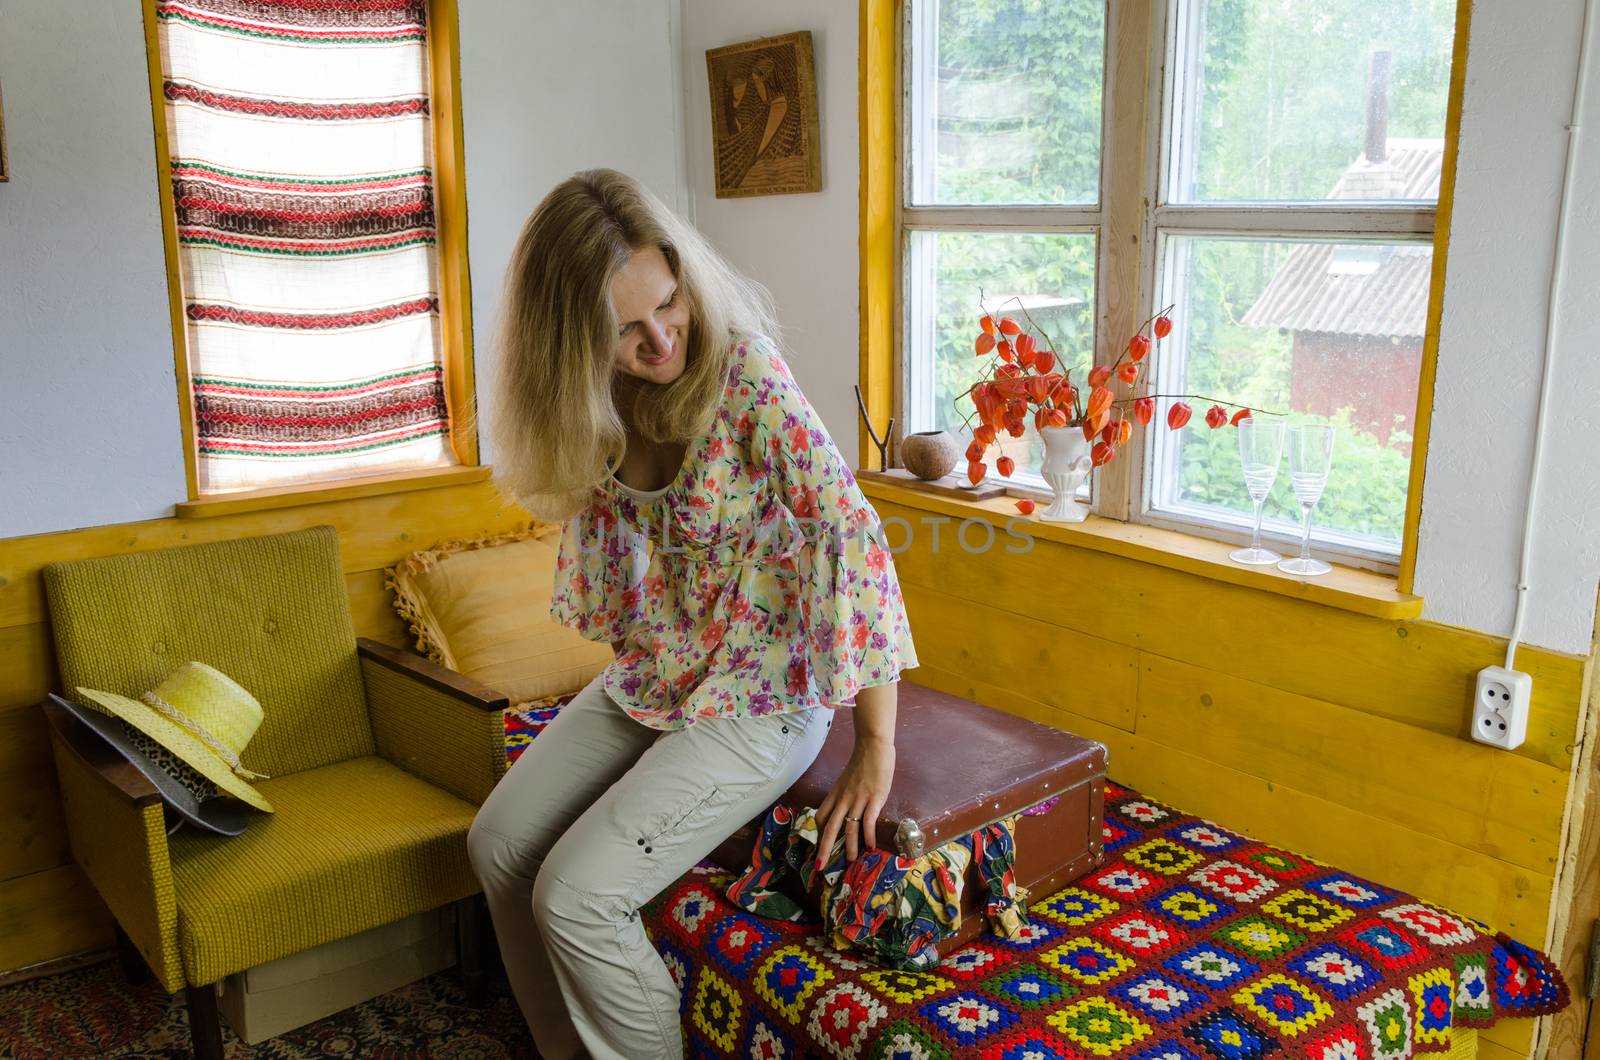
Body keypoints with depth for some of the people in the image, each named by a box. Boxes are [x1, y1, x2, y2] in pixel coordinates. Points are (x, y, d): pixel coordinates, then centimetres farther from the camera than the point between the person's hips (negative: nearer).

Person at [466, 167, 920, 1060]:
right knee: (499, 842, 8)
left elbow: (853, 533, -29)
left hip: (757, 697, -7)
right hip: (646, 681, 7)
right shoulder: (600, 397, -5)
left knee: (575, 895, -14)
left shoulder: (745, 369, -25)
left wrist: (878, 750, -28)